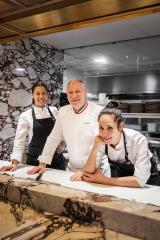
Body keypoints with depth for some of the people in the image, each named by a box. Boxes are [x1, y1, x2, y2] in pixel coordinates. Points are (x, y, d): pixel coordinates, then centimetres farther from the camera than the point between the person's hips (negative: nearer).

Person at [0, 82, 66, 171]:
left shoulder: (54, 111, 2)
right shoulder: (26, 116, -7)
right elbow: (20, 140, -8)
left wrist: (61, 146, 2)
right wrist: (15, 162, -17)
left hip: (56, 158, 3)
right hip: (36, 160, -2)